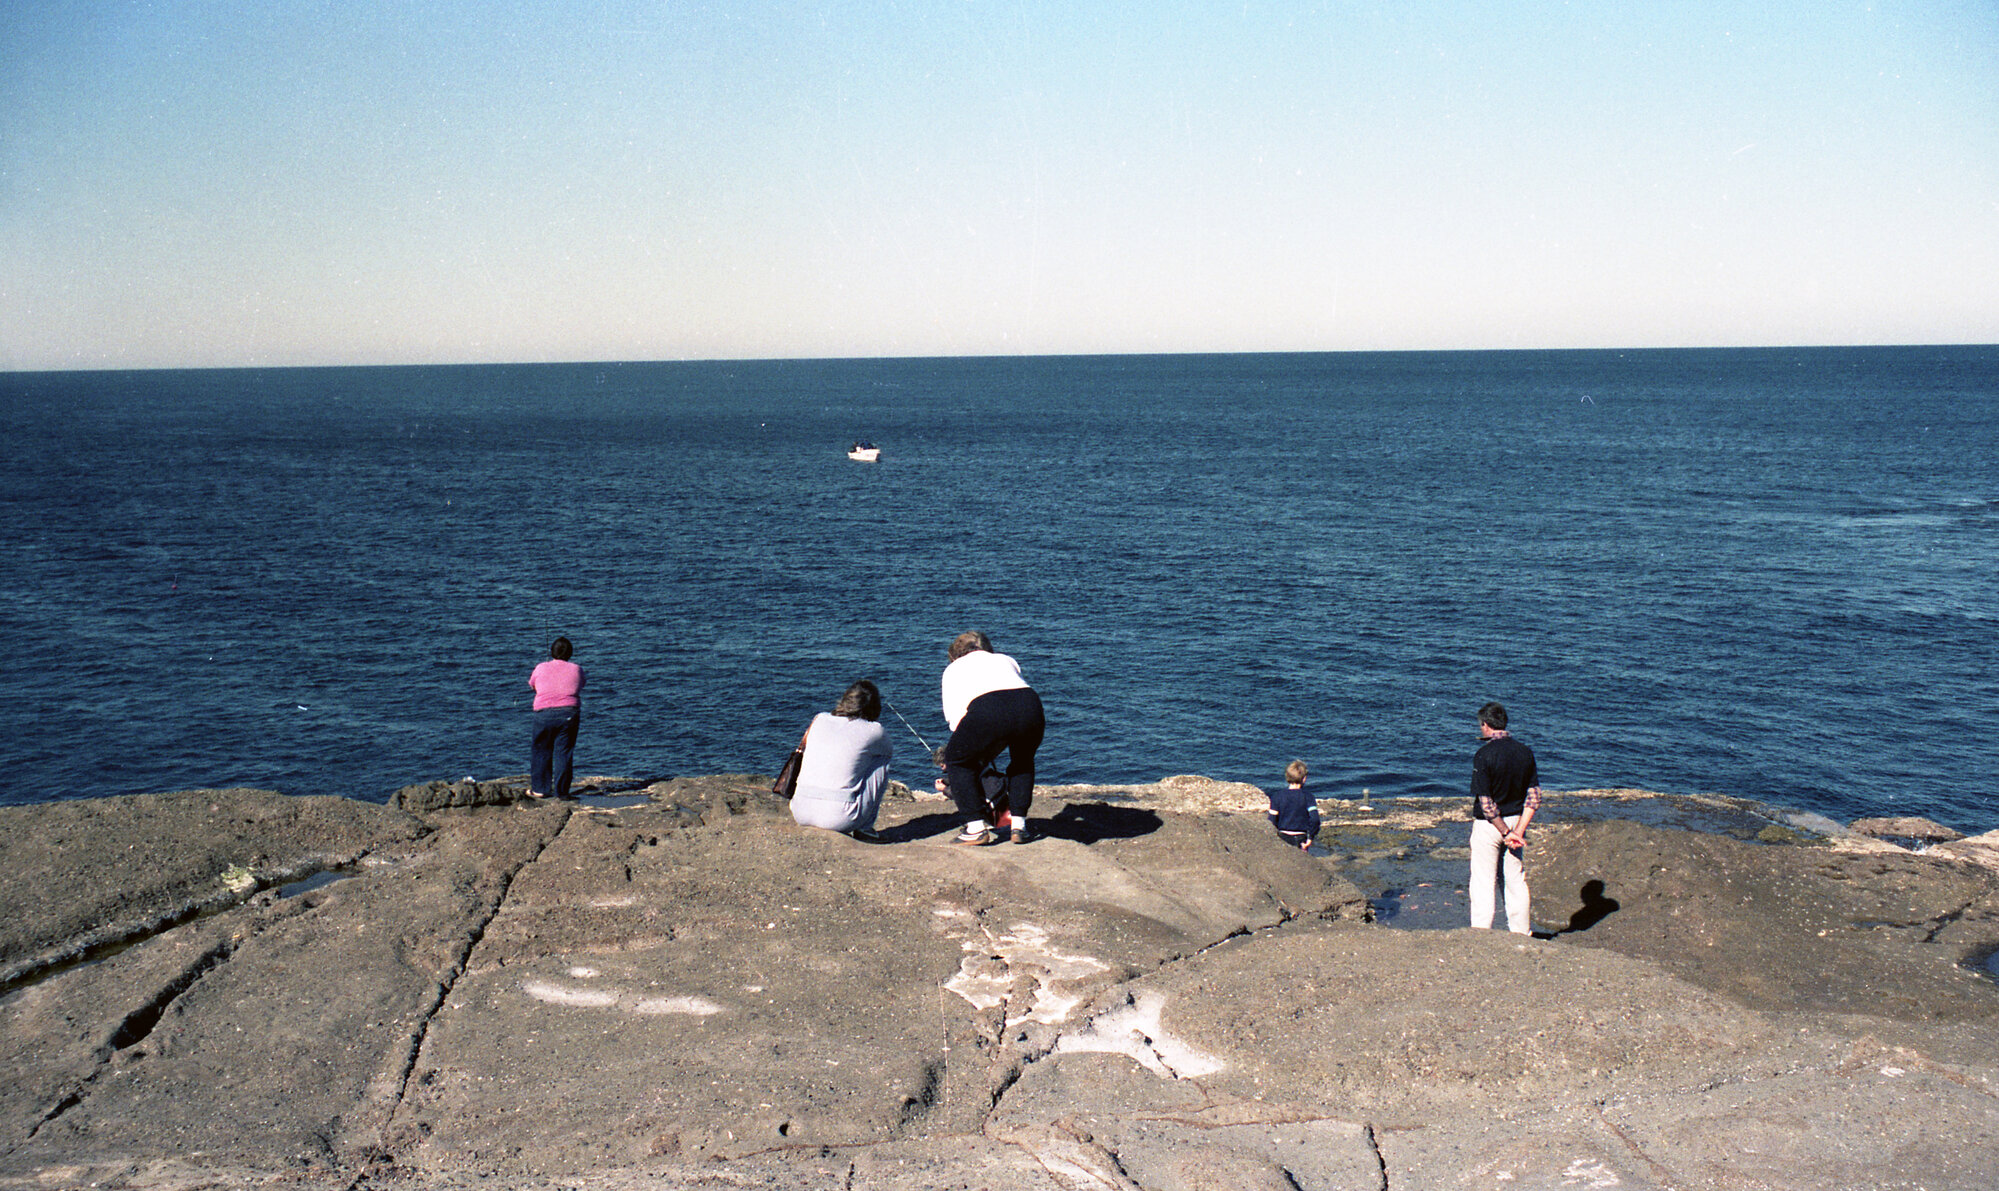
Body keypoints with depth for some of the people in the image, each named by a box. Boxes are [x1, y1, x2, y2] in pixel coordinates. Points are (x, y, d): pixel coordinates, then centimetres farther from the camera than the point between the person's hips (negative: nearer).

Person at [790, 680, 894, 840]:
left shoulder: (819, 719, 11)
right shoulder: (874, 731, 2)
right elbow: (890, 751, 25)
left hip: (801, 814, 5)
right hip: (838, 818, -5)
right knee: (881, 761, 14)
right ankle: (864, 828, 13)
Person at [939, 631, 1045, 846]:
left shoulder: (954, 668, 32)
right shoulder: (1005, 660, 39)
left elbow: (954, 716, 26)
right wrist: (988, 755, 44)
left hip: (987, 711, -3)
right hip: (1030, 705, 4)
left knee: (957, 760, 20)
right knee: (1023, 761, 32)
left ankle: (976, 828, 13)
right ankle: (1019, 826, 26)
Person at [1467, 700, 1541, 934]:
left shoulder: (1483, 755, -17)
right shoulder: (1525, 752, 1)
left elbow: (1485, 802, -20)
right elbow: (1534, 795, -2)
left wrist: (1506, 832, -13)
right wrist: (1519, 830, -7)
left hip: (1489, 825, -6)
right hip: (1516, 820, 6)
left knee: (1482, 882, 2)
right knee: (1517, 880, 15)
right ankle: (1521, 933, 23)